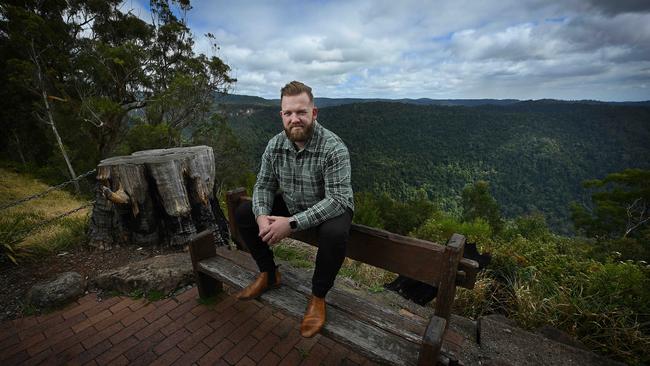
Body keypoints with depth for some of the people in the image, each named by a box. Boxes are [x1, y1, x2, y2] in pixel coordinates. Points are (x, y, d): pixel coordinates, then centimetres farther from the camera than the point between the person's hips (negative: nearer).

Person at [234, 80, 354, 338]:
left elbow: (337, 199, -32)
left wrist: (292, 223, -37)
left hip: (330, 209, -5)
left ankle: (318, 296, -7)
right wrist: (262, 216, -23)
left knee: (335, 234, -37)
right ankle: (269, 274, 14)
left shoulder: (334, 148, -27)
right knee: (243, 214, -3)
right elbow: (264, 185, -2)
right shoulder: (275, 145, -9)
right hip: (290, 205, 6)